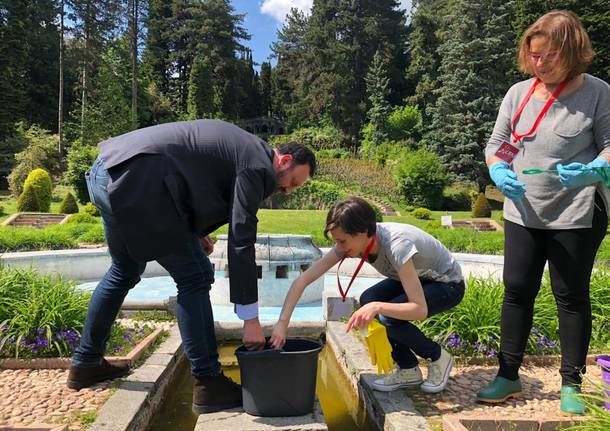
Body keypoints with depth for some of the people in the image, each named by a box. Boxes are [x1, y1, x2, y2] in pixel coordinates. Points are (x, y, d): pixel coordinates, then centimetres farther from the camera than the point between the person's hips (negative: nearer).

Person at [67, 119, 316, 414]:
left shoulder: (242, 145, 19)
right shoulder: (257, 166, -8)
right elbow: (241, 242, -13)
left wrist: (193, 230, 17)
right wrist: (250, 318, -8)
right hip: (137, 182, -11)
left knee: (124, 272, 24)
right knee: (194, 277, -3)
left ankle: (85, 363, 38)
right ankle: (208, 383, 5)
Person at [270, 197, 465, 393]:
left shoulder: (396, 245, -37)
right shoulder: (351, 241, -18)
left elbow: (420, 310, -37)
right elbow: (303, 279, -20)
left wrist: (377, 306, -50)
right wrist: (282, 322, -28)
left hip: (449, 284, -7)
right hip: (419, 278, 7)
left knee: (389, 317, -27)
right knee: (367, 300, -16)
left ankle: (438, 358, 2)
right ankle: (408, 370, 1)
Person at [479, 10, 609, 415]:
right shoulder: (519, 93, 6)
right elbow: (496, 143, 8)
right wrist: (498, 172, -13)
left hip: (576, 214, -3)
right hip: (523, 212, 3)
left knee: (572, 296, 7)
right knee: (517, 291, 7)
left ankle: (571, 384, 23)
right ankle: (508, 376, 21)